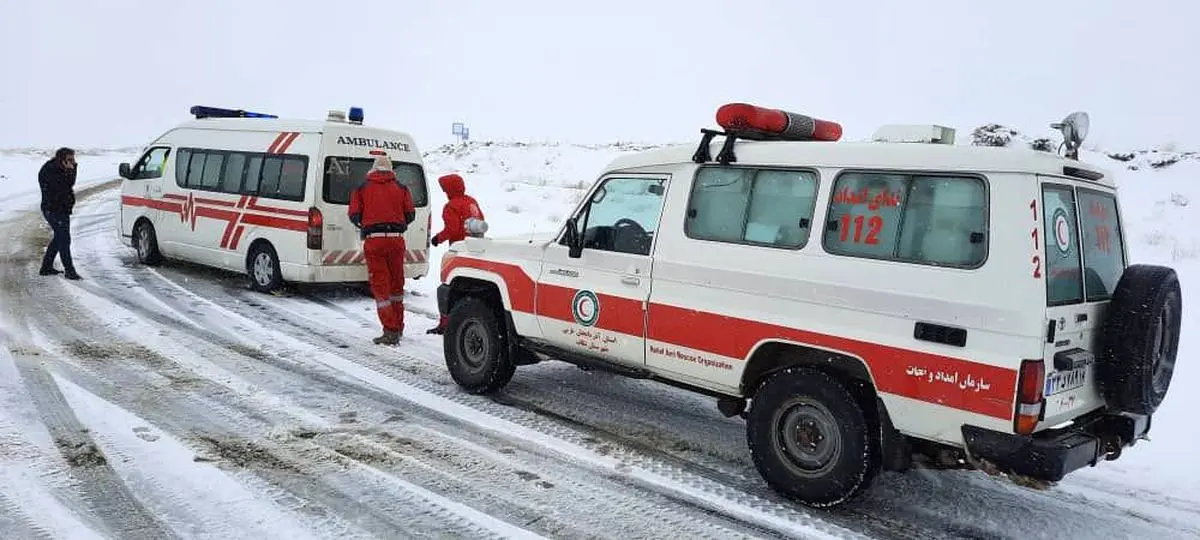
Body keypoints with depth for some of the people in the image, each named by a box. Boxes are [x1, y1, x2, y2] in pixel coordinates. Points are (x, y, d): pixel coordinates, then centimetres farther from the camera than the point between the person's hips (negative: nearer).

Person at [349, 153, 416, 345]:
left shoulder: (362, 188, 7)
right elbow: (410, 215, 6)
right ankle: (398, 328, 26)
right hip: (396, 240, 2)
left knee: (380, 285, 1)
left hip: (374, 240, -2)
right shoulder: (401, 188, 10)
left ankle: (390, 331, -6)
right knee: (396, 283, 16)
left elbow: (354, 215, 0)